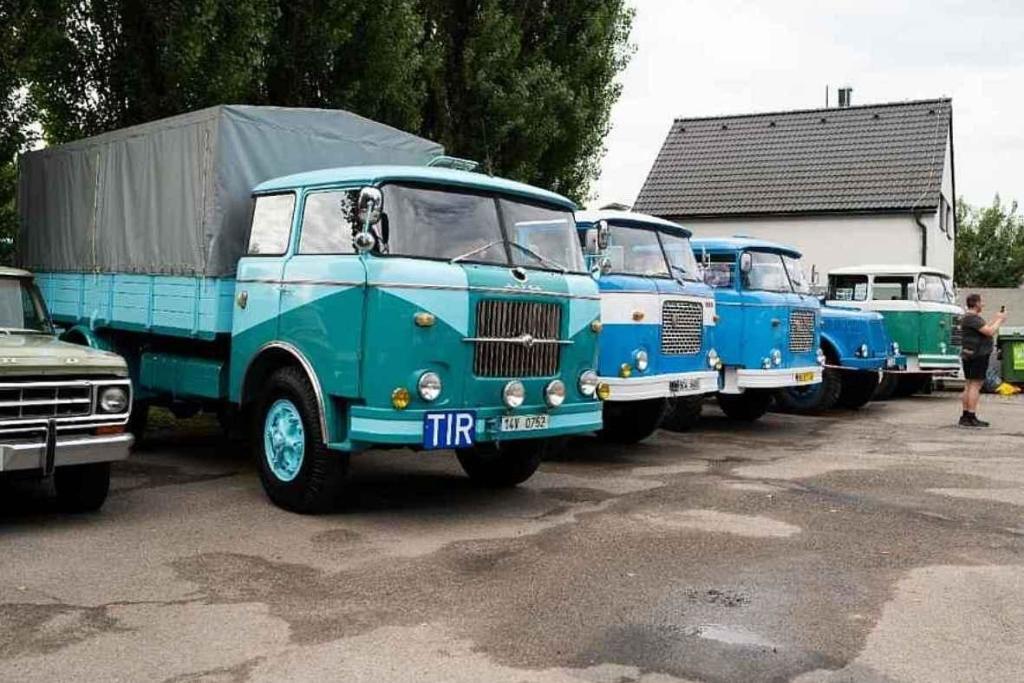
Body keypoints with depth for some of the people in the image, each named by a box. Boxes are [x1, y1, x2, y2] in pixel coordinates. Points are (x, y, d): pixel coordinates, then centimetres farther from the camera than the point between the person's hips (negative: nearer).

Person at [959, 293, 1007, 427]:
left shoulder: (970, 317, 17)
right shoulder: (972, 318, -16)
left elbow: (985, 329, 20)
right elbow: (989, 332, -21)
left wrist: (996, 320, 14)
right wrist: (999, 320, -7)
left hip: (969, 356, 11)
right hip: (977, 356, -11)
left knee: (969, 385, 12)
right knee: (976, 385, -10)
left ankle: (965, 416, 15)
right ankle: (971, 418, -11)